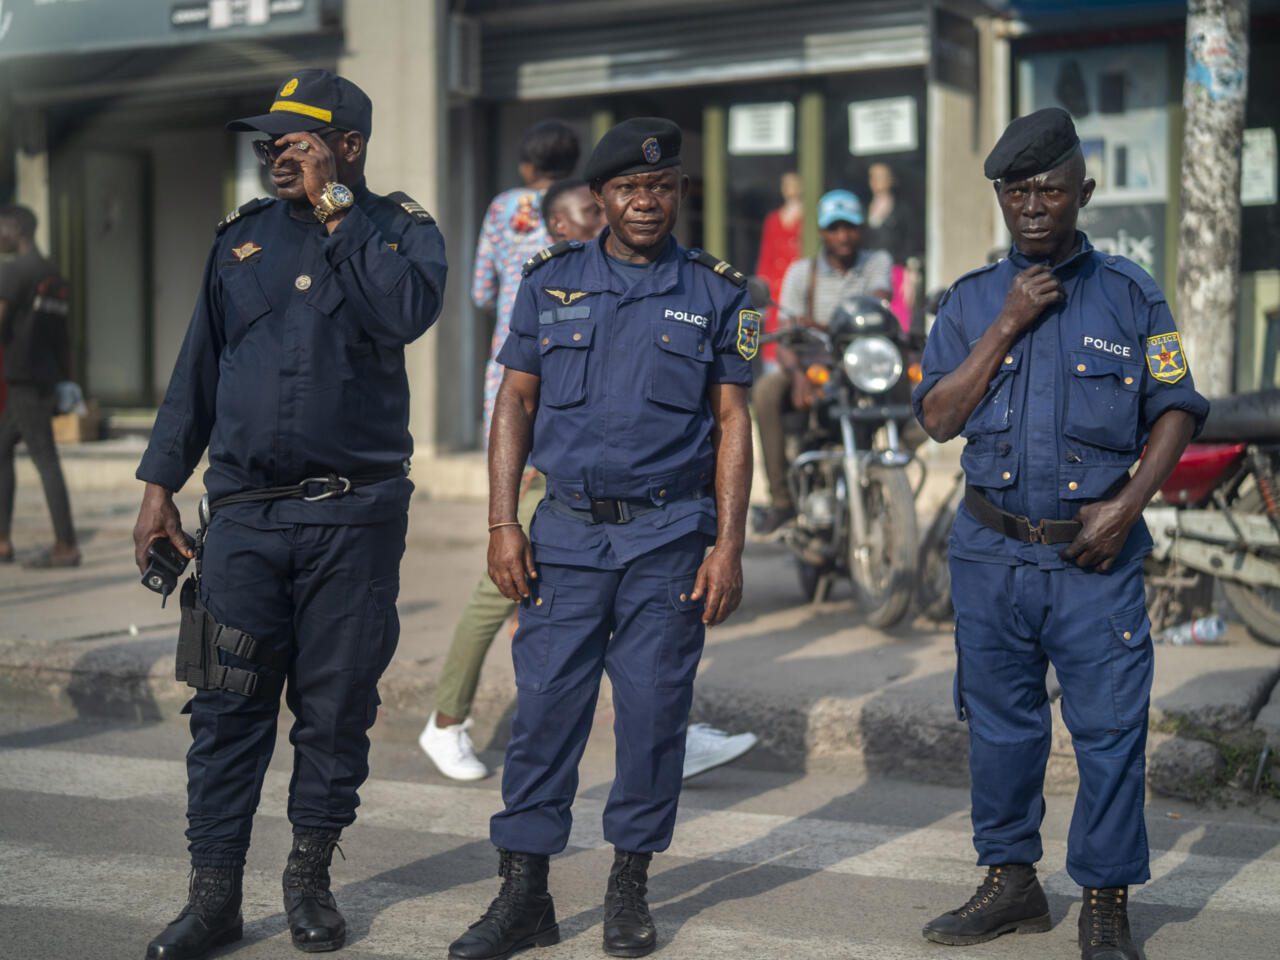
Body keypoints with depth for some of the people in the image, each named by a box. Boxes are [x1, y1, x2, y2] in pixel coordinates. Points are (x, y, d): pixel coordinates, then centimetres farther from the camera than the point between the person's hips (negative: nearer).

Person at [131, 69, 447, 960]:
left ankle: (311, 876, 21)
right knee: (228, 705, 0)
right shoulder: (246, 234, 12)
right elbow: (199, 365, 15)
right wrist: (161, 482, 11)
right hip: (244, 511, 3)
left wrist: (336, 210, -15)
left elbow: (406, 312, -21)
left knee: (336, 705, 5)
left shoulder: (401, 229, 2)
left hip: (355, 516, -2)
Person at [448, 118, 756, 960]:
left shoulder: (717, 292, 4)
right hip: (567, 528, 1)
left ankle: (630, 888, 18)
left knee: (654, 710, 2)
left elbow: (733, 422, 3)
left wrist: (729, 546, -4)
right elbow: (516, 401, 7)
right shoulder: (552, 280, 7)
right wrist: (502, 522, -1)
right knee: (545, 706, -1)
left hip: (670, 534, -1)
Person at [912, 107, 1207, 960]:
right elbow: (938, 418, 0)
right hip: (991, 552, 3)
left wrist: (1127, 505, -10)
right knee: (1000, 723, 10)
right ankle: (1012, 883, 24)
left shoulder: (1130, 293, 4)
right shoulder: (972, 300, 9)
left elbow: (1175, 412, 3)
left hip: (1095, 553, -2)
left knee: (1110, 727, -3)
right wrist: (1008, 325, -8)